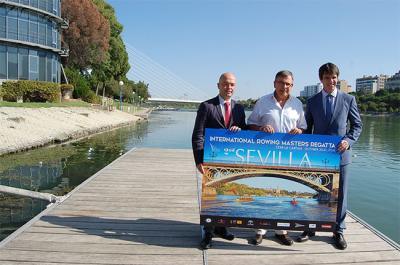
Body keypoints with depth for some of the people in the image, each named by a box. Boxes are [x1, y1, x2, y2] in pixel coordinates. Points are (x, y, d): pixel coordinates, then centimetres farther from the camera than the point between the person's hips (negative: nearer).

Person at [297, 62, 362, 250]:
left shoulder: (348, 99, 3)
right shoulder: (312, 101, 5)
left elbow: (357, 125, 6)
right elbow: (307, 128, 10)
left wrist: (349, 140, -11)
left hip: (340, 153, 0)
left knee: (340, 193, 8)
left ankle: (338, 231, 23)